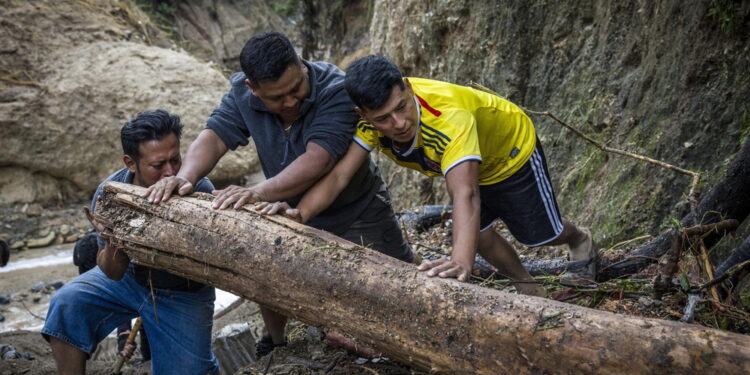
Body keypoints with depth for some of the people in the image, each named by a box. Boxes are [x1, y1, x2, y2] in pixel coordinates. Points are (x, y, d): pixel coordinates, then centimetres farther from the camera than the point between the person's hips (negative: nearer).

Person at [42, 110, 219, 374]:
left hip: (183, 293, -1)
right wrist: (110, 240, -40)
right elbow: (113, 274, -18)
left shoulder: (199, 189, -30)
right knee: (66, 305, -21)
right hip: (127, 278, 2)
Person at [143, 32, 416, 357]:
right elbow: (213, 138, -21)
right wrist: (185, 177, -42)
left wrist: (258, 192, -54)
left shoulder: (335, 90, -31)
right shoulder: (243, 94, -14)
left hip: (355, 207, -3)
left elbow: (317, 161, -41)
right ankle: (275, 344, 35)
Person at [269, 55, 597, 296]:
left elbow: (465, 194, -60)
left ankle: (579, 241, 48)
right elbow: (338, 175, -35)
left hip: (512, 150, -5)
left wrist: (461, 262, -74)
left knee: (540, 234, 11)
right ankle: (529, 289, 35)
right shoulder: (371, 119, -31)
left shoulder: (449, 116, -48)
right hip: (473, 164, 5)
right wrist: (300, 213, -52)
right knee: (478, 234, 8)